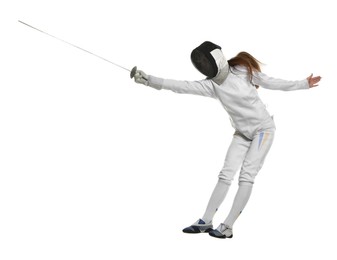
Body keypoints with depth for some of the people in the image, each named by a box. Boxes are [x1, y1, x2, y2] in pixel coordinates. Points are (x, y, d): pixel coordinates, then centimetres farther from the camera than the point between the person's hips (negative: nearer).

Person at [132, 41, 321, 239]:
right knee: (226, 175, -1)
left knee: (246, 177, -12)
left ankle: (228, 227, -10)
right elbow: (181, 86, -24)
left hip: (263, 129, -4)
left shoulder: (243, 70, -18)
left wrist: (303, 84, 1)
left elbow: (269, 82, -4)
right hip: (243, 133, 4)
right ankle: (206, 222, 5)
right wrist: (149, 80, -35)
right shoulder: (211, 84, -12)